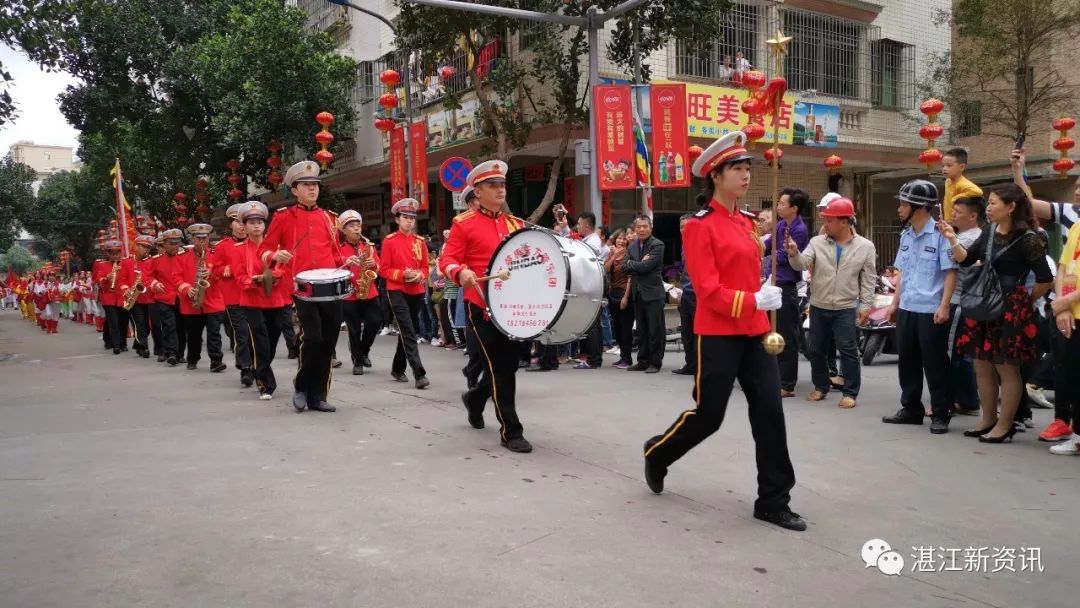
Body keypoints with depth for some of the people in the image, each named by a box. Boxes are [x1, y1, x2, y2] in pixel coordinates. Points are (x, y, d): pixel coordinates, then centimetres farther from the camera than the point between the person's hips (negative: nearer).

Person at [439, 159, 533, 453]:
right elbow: (447, 259, -8)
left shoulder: (516, 224, 13)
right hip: (482, 304, -6)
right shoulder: (464, 223, -3)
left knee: (510, 363, 14)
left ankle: (475, 397, 43)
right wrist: (460, 272, -29)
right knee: (500, 367, -5)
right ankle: (511, 431, 5)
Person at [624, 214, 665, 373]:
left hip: (653, 293, -6)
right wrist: (639, 264, -9)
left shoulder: (657, 245, -7)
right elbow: (625, 267, 4)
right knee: (642, 330, 11)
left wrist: (631, 263, -5)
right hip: (638, 293, 6)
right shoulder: (632, 247, 15)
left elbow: (646, 266, -18)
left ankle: (655, 362, 4)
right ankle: (643, 361, 18)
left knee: (655, 329, -2)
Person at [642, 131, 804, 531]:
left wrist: (765, 324, 14)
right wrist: (756, 301, -25)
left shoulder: (748, 223, 12)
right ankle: (657, 454, 31)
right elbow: (708, 290, -17)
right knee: (707, 416, 3)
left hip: (754, 333, 7)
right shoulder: (701, 226, -12)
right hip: (719, 336, -7)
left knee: (770, 413, 3)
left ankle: (774, 502, 12)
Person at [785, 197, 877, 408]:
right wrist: (794, 254, -31)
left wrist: (865, 306, -4)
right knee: (816, 349, 11)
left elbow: (869, 279, 0)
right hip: (818, 307, 3)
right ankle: (820, 386, 28)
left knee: (848, 350, -2)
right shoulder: (817, 242, 1)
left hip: (846, 309, -3)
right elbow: (802, 264, -10)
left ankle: (850, 392, 9)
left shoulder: (865, 246, -2)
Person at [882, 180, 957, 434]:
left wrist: (944, 305, -17)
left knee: (934, 364, 0)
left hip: (931, 311, -7)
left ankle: (940, 415, 10)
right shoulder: (905, 236, 11)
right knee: (907, 361, 12)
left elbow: (951, 272, -11)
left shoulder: (940, 234, -11)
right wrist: (895, 302, 17)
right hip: (906, 309, 7)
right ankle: (911, 409, 24)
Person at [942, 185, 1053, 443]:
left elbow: (1045, 279, -11)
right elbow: (966, 260, 9)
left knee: (1007, 368, 1)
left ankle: (1005, 425, 11)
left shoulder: (1026, 238, -13)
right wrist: (953, 239, -5)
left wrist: (1025, 301, 0)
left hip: (1010, 310, -7)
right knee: (982, 366, 12)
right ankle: (988, 419, 24)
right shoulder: (989, 232, 7)